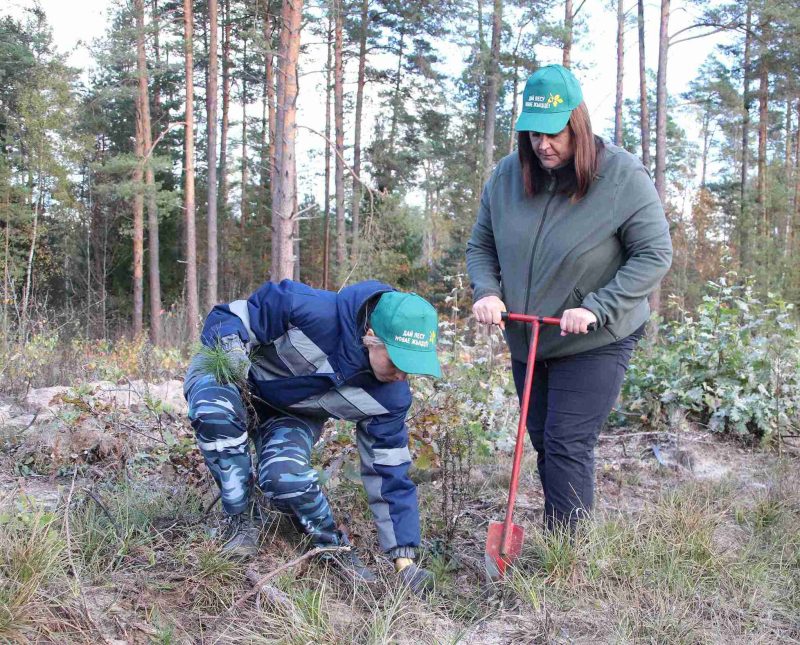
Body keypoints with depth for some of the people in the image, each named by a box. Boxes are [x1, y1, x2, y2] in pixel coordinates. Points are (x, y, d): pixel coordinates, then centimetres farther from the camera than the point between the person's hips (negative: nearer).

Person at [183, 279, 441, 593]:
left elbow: (390, 474, -12)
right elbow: (228, 319, -21)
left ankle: (334, 545, -2)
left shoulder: (389, 397, -22)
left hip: (292, 416, 2)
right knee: (216, 411, -39)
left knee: (285, 475, -33)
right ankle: (240, 524, -16)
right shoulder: (312, 310, -36)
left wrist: (405, 560, -13)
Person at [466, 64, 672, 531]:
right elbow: (481, 246, 7)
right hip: (527, 341, 6)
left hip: (596, 344, -5)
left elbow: (655, 255, -15)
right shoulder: (507, 176, -3)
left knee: (568, 448, -8)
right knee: (544, 445, 15)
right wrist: (487, 292, -13)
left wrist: (597, 308, -24)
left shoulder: (623, 176, -16)